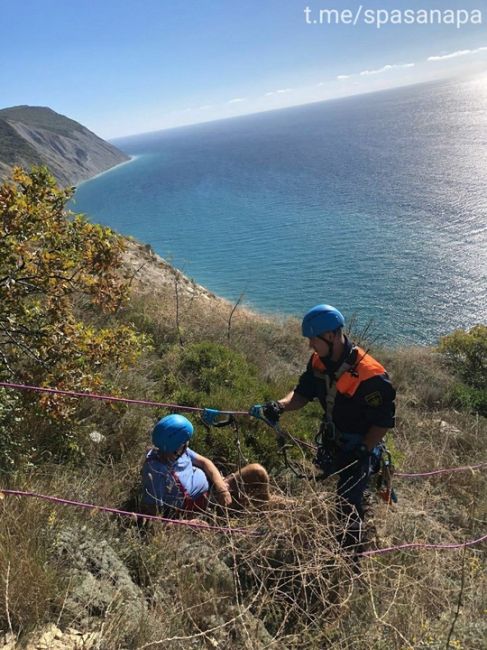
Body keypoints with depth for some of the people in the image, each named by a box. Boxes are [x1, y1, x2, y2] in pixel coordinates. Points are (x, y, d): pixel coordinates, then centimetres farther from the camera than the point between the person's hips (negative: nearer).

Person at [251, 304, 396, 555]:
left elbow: (383, 421, -23)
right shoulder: (319, 361, -11)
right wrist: (279, 406, -23)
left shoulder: (369, 375, -32)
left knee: (348, 504, 2)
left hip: (359, 447, -6)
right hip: (332, 441, 6)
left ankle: (351, 551, 27)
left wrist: (360, 453, -23)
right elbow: (303, 392, -4)